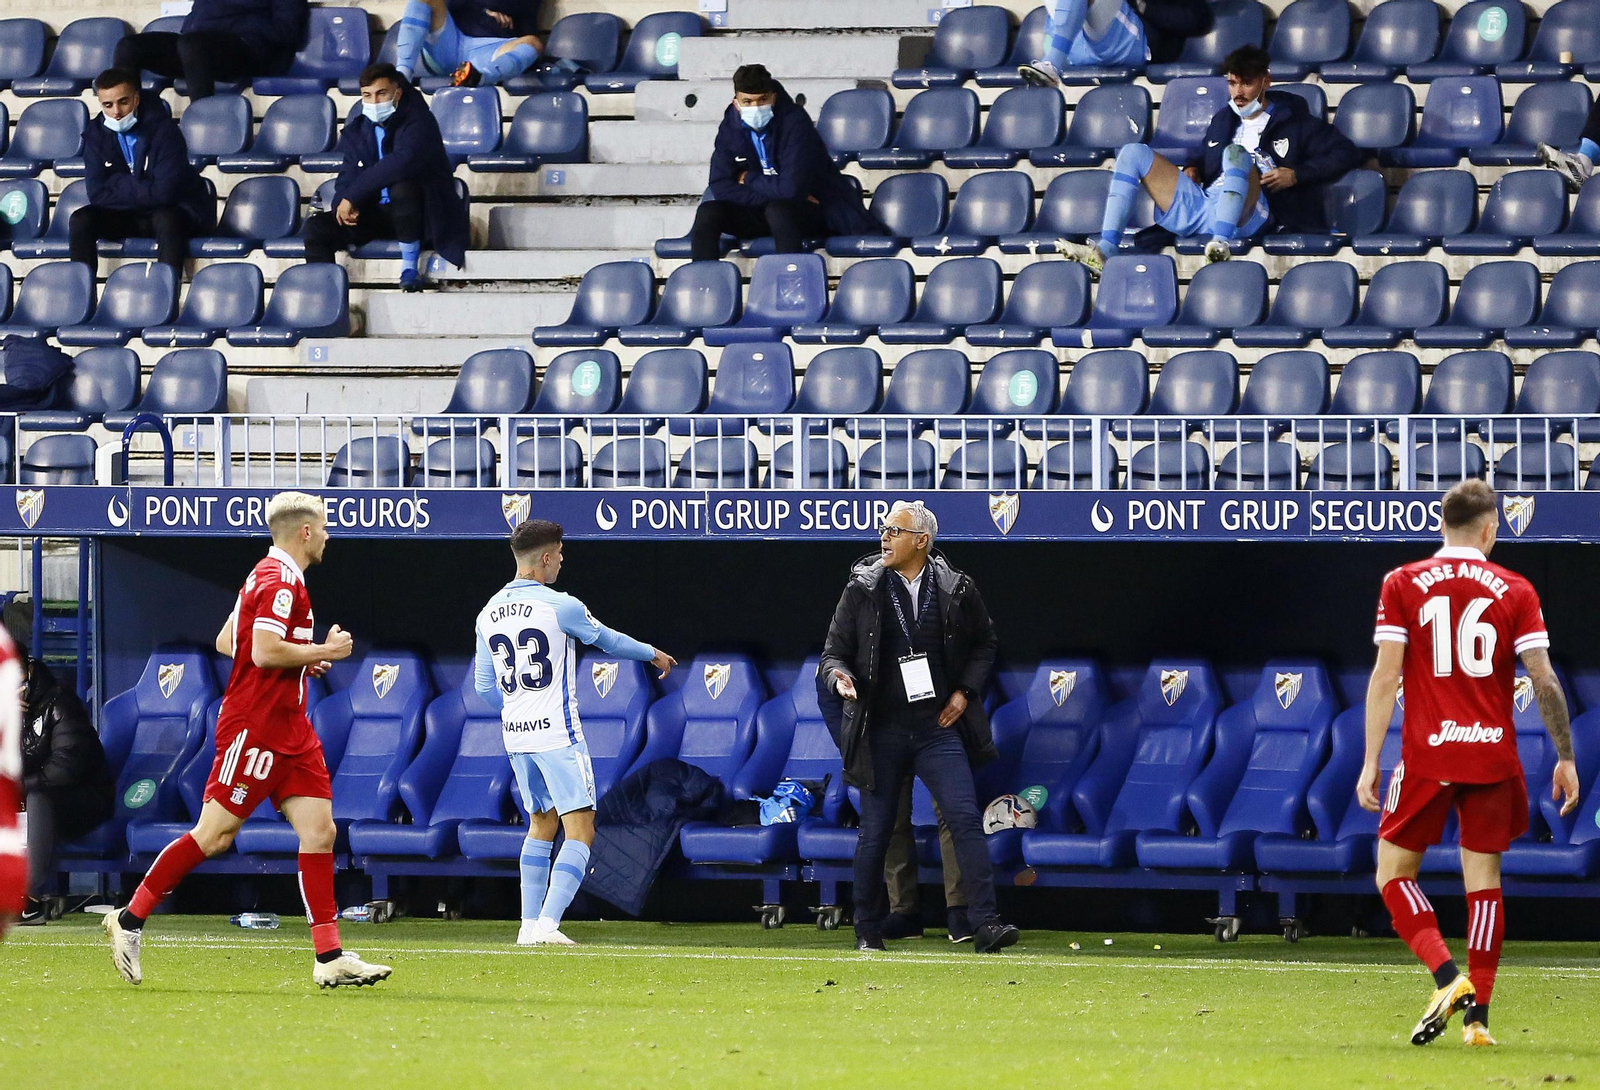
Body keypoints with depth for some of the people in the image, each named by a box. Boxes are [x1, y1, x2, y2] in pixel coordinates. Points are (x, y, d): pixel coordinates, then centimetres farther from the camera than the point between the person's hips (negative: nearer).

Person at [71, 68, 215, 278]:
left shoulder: (163, 130, -17)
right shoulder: (96, 133, -3)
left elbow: (164, 192, -24)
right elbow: (97, 194, -10)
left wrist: (119, 184, -15)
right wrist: (140, 189, -17)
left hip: (174, 212, -4)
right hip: (125, 216, 4)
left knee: (166, 219, -38)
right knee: (81, 220, -21)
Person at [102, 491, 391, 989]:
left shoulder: (275, 577, 17)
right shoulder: (280, 581, -15)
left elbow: (226, 641, 23)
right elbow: (264, 651, -25)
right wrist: (323, 651, -12)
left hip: (290, 732, 10)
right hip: (255, 729, -10)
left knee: (319, 832, 1)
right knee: (213, 835, -6)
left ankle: (330, 958, -1)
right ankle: (129, 920, 6)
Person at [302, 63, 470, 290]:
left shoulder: (419, 122, -14)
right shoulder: (355, 131, 7)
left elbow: (402, 162, -32)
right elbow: (347, 178, 5)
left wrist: (352, 197, -30)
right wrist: (343, 205, -21)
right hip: (375, 215, 5)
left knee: (402, 185, -38)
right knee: (316, 226, -15)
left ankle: (409, 269, -25)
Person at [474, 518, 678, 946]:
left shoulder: (489, 615, 6)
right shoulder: (559, 606, -12)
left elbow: (485, 687, 13)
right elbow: (608, 639, 5)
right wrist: (653, 654, 24)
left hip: (516, 734, 7)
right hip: (558, 735, -7)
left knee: (541, 826, 21)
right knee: (579, 831, -5)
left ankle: (529, 924, 16)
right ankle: (548, 924, -17)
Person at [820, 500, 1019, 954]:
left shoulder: (957, 590, 2)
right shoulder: (862, 590, 1)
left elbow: (985, 644, 16)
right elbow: (834, 650, 7)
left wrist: (965, 691, 3)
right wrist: (840, 676, -15)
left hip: (939, 728, 0)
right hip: (882, 731, 0)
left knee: (965, 818, -13)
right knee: (875, 831, 6)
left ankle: (984, 923, -15)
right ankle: (868, 930, 19)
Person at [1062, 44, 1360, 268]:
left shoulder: (1294, 123, 13)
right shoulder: (1224, 119, 29)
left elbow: (1347, 154, 6)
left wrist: (1296, 175, -5)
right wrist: (1190, 169, 18)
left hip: (1244, 214, -6)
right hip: (1197, 204, 6)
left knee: (1235, 153, -34)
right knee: (1134, 153, -3)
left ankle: (1222, 242, -53)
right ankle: (1105, 249, -23)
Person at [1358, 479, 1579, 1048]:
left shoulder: (1402, 584, 1)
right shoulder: (1515, 591, 3)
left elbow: (1385, 675, -4)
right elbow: (1544, 680, -1)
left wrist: (1370, 762, -2)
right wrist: (1566, 758, 7)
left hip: (1427, 755, -1)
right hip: (1493, 755, 2)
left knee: (1394, 873, 7)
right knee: (1483, 878, 8)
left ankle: (1448, 976, -14)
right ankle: (1477, 1016, 2)